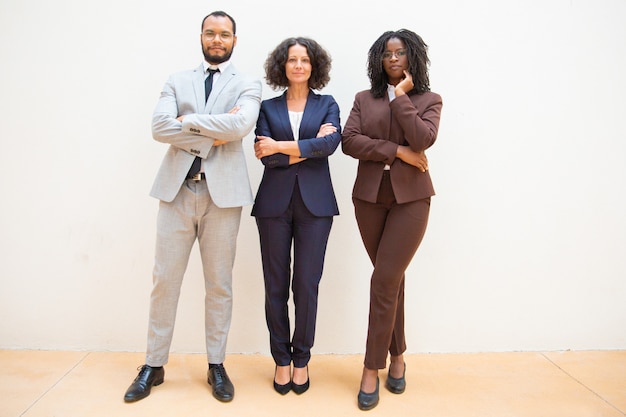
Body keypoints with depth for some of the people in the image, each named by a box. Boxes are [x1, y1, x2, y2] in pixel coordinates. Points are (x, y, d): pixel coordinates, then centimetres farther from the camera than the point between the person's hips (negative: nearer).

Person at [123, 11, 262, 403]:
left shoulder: (248, 85, 8)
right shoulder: (177, 81, 14)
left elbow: (241, 125, -13)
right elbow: (159, 127, -3)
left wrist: (189, 121, -6)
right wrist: (213, 135, -10)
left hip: (222, 191, -1)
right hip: (177, 189, 2)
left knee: (220, 283, 6)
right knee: (165, 280, 6)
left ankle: (216, 365, 21)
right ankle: (154, 365, 22)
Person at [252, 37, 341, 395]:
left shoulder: (327, 105, 10)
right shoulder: (268, 107, 10)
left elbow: (332, 142, -11)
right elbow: (266, 157, -3)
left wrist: (282, 146, -11)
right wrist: (308, 148, -8)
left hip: (315, 204, 0)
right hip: (275, 203, 1)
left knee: (307, 285, 1)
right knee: (276, 286, 5)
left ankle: (302, 358, 21)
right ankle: (281, 359, 22)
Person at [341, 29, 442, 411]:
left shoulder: (428, 100, 7)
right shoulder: (364, 99, 11)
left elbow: (422, 140, -12)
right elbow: (349, 141, -4)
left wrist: (400, 95, -6)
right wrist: (397, 151, -11)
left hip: (410, 198, -2)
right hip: (370, 197, 3)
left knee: (385, 281, -8)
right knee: (391, 279, 10)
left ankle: (372, 370, 6)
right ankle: (397, 357, 27)